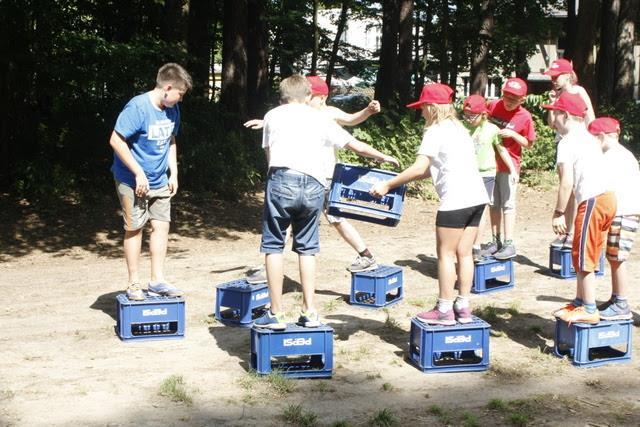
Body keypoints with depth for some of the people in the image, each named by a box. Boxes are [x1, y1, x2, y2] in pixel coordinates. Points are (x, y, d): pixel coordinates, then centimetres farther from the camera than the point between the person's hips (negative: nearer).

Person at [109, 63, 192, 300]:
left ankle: (157, 280, 12)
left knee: (161, 226, 3)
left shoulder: (172, 110, 3)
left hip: (160, 181, 6)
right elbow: (116, 141, -21)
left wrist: (174, 173, 9)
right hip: (133, 181, -6)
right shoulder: (138, 107, -20)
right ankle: (134, 283, 11)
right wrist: (139, 173, -20)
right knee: (134, 229, 2)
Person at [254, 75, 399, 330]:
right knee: (306, 249, 15)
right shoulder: (320, 119, 20)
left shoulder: (273, 115, 17)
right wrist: (384, 157, 38)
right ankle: (309, 313, 14)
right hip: (313, 186, 2)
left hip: (282, 181, -2)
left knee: (273, 246, 7)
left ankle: (276, 314, 6)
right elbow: (357, 147, 23)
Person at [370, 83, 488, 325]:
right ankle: (463, 308, 15)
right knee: (464, 253, 12)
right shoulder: (458, 128, 21)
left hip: (456, 200, -8)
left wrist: (388, 185, -5)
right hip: (477, 197, 8)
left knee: (446, 254, 0)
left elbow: (419, 168, -12)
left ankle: (444, 311, 3)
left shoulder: (435, 131, -5)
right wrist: (403, 179, 20)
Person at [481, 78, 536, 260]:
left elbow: (529, 144, -4)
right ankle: (496, 241, 19)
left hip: (509, 165, -5)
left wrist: (513, 135, -18)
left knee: (508, 204, -4)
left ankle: (509, 244, -2)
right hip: (490, 164, 5)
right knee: (494, 204, 11)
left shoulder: (524, 117, -11)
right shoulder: (494, 106, -1)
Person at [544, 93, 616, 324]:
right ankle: (580, 302, 28)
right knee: (580, 256, 19)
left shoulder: (567, 142, -9)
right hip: (607, 196, 9)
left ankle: (590, 310, 5)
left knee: (583, 258, -1)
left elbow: (567, 182, -15)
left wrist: (558, 213, -11)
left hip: (592, 201, -9)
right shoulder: (590, 139, 19)